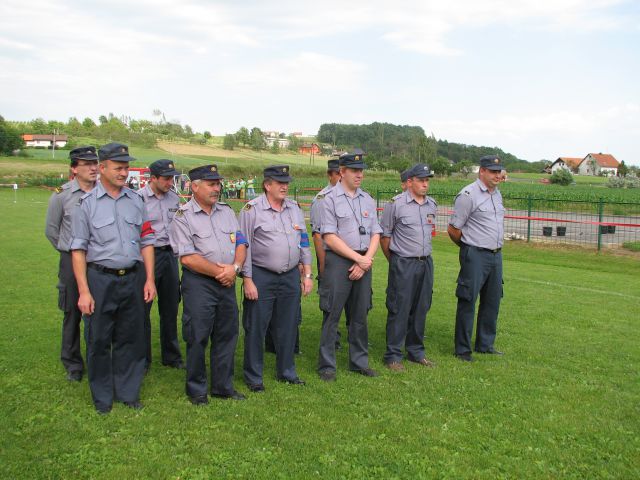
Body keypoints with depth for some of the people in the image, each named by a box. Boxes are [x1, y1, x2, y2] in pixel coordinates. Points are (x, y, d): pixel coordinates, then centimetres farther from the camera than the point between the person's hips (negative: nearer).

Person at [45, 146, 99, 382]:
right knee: (73, 314, 8)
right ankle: (73, 364, 23)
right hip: (72, 262, -1)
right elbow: (51, 230, 6)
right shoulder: (61, 195, -5)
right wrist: (69, 251, 9)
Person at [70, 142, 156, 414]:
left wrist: (149, 279, 4)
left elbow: (146, 242, 11)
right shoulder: (87, 204, -1)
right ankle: (102, 397, 23)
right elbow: (78, 250, -4)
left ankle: (128, 392, 26)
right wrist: (84, 291, -10)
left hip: (133, 278, 3)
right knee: (98, 340, 6)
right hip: (100, 279, -3)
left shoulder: (136, 201, 9)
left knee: (130, 338, 10)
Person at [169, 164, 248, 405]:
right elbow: (187, 257, -15)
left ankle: (223, 387, 26)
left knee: (226, 336, 12)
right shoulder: (183, 217, -7)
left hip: (227, 283, 6)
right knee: (197, 338, 1)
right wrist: (218, 271, -13)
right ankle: (196, 390, 18)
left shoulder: (226, 211, 12)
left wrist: (234, 267, -9)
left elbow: (241, 243, 9)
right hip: (198, 284, -6)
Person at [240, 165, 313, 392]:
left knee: (288, 328, 13)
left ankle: (286, 372, 29)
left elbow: (304, 243, 14)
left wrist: (307, 274, 10)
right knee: (256, 329, 3)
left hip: (291, 276, 5)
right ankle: (253, 377, 17)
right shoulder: (252, 209, -6)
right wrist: (248, 280, -11)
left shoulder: (295, 208, 11)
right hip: (261, 277, -5)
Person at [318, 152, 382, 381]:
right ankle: (326, 366, 9)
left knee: (360, 315, 12)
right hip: (338, 261, -5)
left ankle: (359, 362, 23)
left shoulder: (368, 200, 13)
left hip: (364, 262, 5)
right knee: (332, 314, -1)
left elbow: (375, 234, 10)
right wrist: (358, 258, -12)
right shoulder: (330, 199, -4)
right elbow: (330, 237, -11)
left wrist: (366, 260, -6)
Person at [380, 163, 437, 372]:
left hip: (426, 262, 6)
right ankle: (393, 355, 7)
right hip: (403, 264, -6)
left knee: (421, 309, 12)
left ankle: (416, 351, 25)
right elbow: (384, 235, -2)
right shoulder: (396, 204, -8)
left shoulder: (432, 205, 9)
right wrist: (394, 261, 4)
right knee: (399, 310, -2)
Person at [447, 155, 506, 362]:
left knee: (492, 302, 14)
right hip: (475, 255, -8)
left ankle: (485, 345, 27)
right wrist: (468, 247, 3)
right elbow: (453, 229, -11)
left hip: (496, 255, 8)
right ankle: (462, 349, 7)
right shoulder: (468, 195, -13)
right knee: (468, 302, -2)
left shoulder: (497, 194, 14)